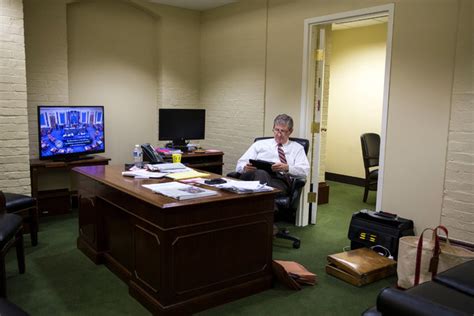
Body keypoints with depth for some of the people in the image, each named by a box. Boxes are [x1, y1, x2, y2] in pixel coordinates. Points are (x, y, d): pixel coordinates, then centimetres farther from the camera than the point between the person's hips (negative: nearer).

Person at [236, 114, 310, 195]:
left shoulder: (297, 148, 22)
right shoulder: (259, 144, 25)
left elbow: (304, 171, 6)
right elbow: (240, 165, 18)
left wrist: (287, 168, -15)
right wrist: (245, 168, -9)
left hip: (281, 180, -1)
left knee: (262, 175, -38)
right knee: (260, 173, -39)